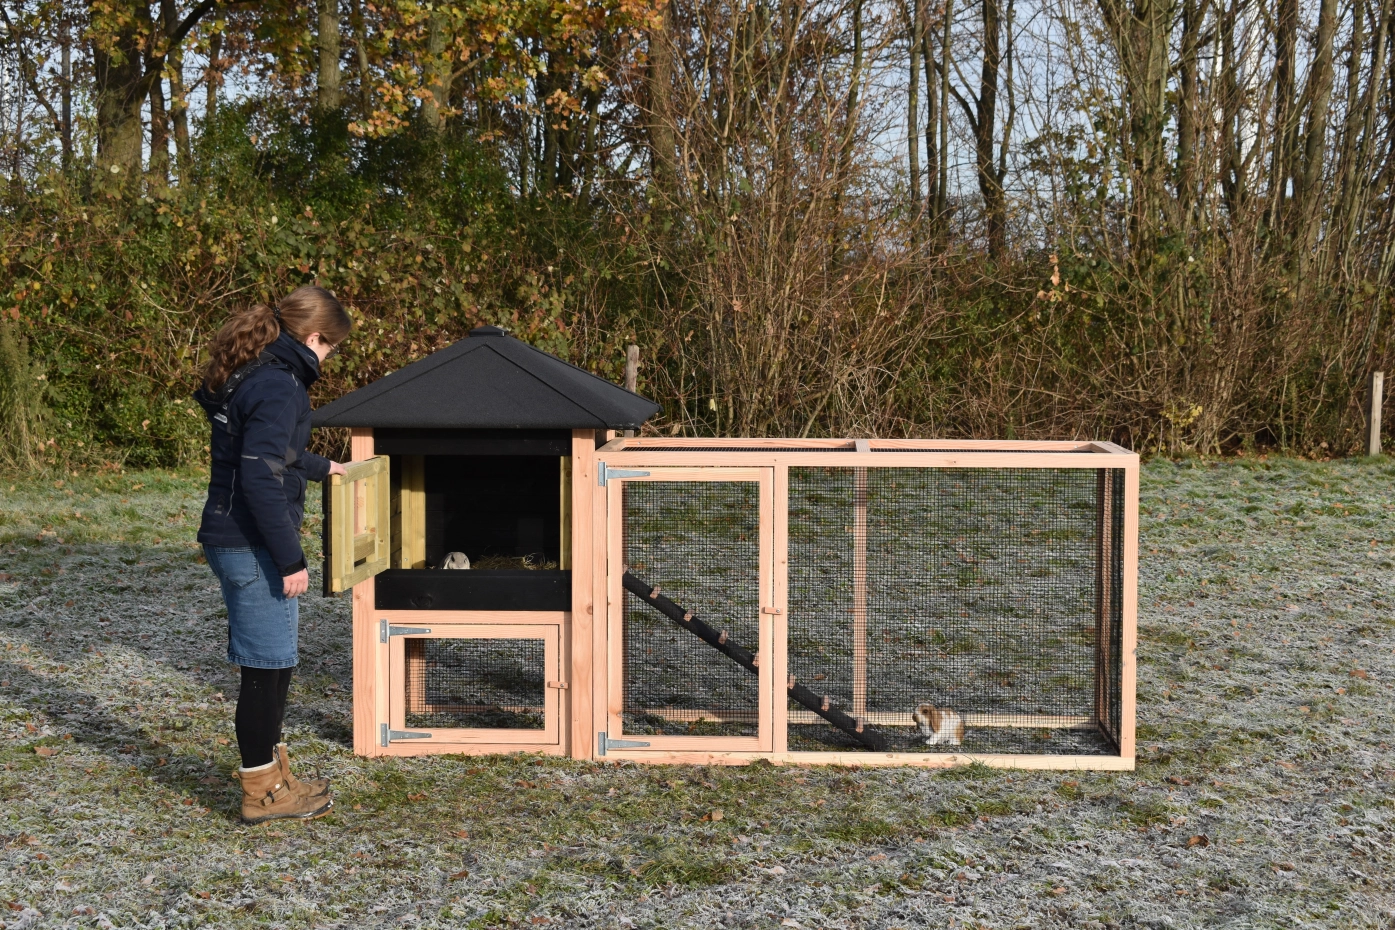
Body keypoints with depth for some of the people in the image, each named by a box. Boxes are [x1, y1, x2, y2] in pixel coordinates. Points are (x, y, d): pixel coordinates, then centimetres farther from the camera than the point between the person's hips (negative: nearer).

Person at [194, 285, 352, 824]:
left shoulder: (252, 374, 12)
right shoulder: (278, 386, -19)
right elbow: (260, 478, -25)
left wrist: (318, 466, 44)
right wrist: (290, 559, -20)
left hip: (233, 537, 10)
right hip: (251, 547, -10)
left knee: (274, 662, 18)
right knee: (267, 665, 0)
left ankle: (273, 772, 30)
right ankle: (262, 793, 11)